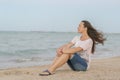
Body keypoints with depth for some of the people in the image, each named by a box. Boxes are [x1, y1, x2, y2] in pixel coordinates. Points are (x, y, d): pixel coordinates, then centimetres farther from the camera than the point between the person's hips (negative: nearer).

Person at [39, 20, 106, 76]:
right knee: (60, 52, -16)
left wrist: (62, 51, -30)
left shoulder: (89, 41, -15)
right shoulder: (77, 38, 9)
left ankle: (51, 70, -36)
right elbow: (67, 45, -5)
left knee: (68, 52, -32)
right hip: (75, 65, 7)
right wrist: (60, 49, -25)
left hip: (84, 65, -7)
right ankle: (51, 69, -30)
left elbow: (75, 50, -27)